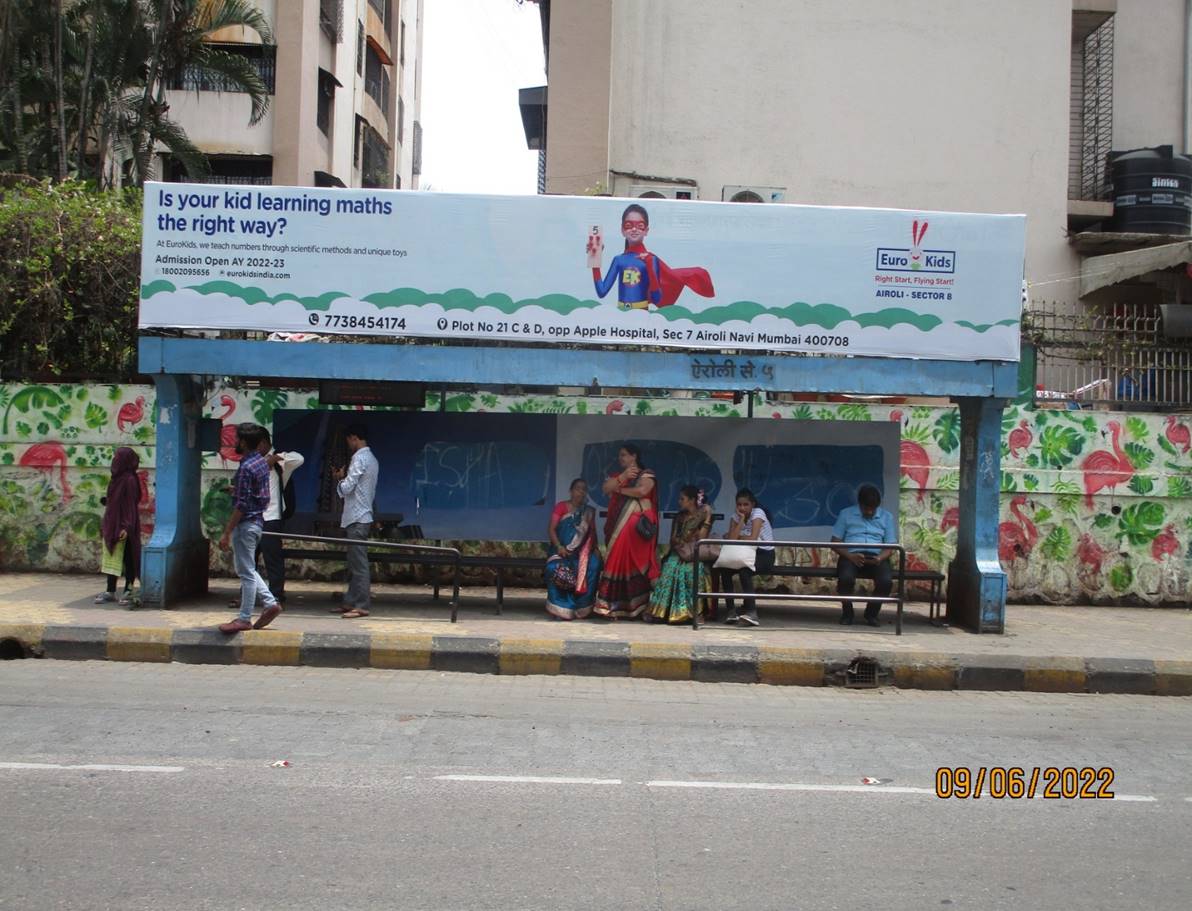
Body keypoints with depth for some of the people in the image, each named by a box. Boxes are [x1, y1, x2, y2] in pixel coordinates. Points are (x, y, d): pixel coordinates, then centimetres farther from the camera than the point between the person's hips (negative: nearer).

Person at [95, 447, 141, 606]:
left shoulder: (129, 480, -15)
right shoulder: (117, 478, 11)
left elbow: (131, 505, -18)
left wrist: (126, 527, -23)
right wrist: (105, 525, 18)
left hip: (122, 526, -9)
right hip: (112, 524, 9)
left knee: (127, 559, 0)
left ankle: (128, 591, 7)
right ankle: (110, 592, 17)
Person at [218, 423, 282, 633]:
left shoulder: (246, 468, -19)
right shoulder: (262, 462, 10)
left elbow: (241, 505, -21)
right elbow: (263, 495, 18)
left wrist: (227, 533, -18)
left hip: (246, 523, -10)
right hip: (257, 520, 10)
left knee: (247, 572, -3)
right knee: (247, 569, 18)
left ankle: (244, 619, 4)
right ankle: (270, 603, 15)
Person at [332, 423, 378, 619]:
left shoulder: (359, 458, -13)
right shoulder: (371, 459, 16)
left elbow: (346, 488, -17)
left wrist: (340, 478, 3)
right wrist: (345, 478, 12)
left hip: (356, 519, -10)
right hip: (362, 516, 10)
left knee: (358, 563, -9)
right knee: (354, 563, 13)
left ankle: (361, 605, -8)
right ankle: (351, 602, 18)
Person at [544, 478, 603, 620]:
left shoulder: (589, 511, 14)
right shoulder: (561, 506, 4)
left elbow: (593, 533, 16)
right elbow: (551, 529, -4)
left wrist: (595, 548, -5)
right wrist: (559, 547, -19)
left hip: (582, 552, 2)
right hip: (562, 550, -2)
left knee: (593, 565, -31)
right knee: (557, 568, -36)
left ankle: (581, 608, -21)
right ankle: (562, 608, -25)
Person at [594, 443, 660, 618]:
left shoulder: (646, 474, 3)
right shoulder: (617, 475, 21)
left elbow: (642, 491, -16)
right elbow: (605, 489, 3)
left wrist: (620, 490, -4)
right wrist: (623, 477, -8)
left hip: (637, 524, -5)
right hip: (619, 524, 5)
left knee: (636, 562, -9)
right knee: (618, 561, -2)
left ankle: (638, 606, -7)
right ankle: (615, 607, -3)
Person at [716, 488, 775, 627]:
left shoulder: (758, 513, -14)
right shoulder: (736, 516, 3)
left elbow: (753, 539, -26)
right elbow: (730, 539, -14)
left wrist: (737, 537, -9)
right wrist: (742, 519, -16)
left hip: (765, 555, -6)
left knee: (743, 569, -34)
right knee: (724, 568, -20)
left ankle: (751, 612, -33)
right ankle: (731, 610, -13)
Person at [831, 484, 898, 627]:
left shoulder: (886, 517, 14)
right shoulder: (846, 514, 9)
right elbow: (835, 542, 5)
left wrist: (880, 558, -14)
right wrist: (850, 556, -15)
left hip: (876, 557, 1)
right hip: (851, 555, -1)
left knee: (886, 581, -32)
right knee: (846, 578, -36)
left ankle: (871, 613, -2)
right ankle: (847, 613, -7)